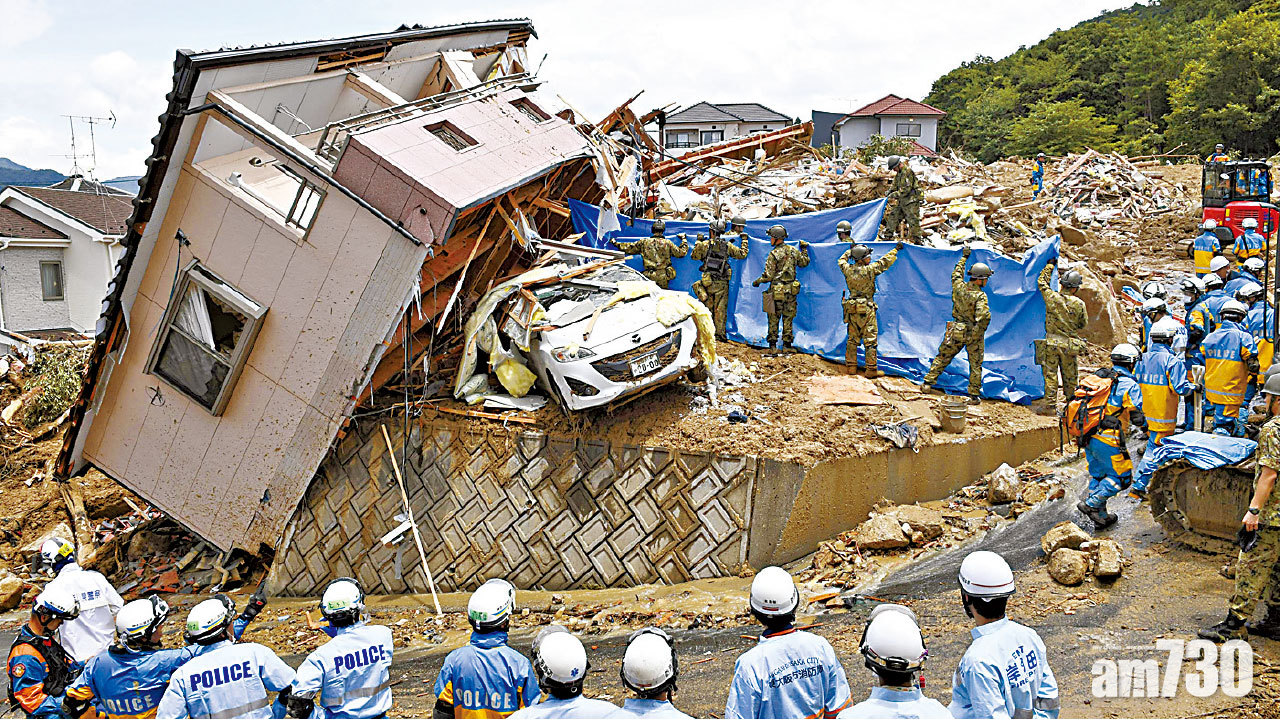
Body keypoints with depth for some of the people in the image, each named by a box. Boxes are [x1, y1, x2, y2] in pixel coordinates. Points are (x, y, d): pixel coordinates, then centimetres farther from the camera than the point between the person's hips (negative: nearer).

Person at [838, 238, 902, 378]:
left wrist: (850, 250, 34)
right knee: (870, 339, 0)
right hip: (867, 309, -5)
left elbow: (841, 260, 22)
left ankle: (850, 366, 17)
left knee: (852, 339, 13)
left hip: (852, 309, 5)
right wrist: (896, 249, 10)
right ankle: (871, 370, 0)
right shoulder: (870, 270, -14)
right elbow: (885, 262, -3)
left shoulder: (848, 270, 0)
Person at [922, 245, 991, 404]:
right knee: (975, 365, 8)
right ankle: (974, 395, 9)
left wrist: (964, 257, 28)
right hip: (974, 333, -4)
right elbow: (983, 316, -32)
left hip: (956, 332, 4)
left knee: (943, 357, 17)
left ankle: (928, 383, 19)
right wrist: (980, 331, -14)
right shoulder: (980, 296, -20)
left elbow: (956, 274, 17)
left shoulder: (959, 287, -5)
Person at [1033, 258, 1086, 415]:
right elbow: (1083, 324, 6)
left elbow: (1041, 282, 11)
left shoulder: (1052, 297, -8)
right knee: (1070, 376, 11)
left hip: (1052, 342, 0)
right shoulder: (1079, 304, -8)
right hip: (1070, 345, 0)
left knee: (1050, 374, 4)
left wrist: (1050, 266, 22)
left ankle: (1050, 405, 4)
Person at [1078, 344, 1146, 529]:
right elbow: (1136, 417, -7)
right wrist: (1145, 423, 15)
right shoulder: (1130, 385, -7)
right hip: (1107, 441, -7)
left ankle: (1100, 517, 23)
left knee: (1097, 476, 18)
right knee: (1121, 477, 6)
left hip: (1088, 437, 7)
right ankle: (1091, 504, -2)